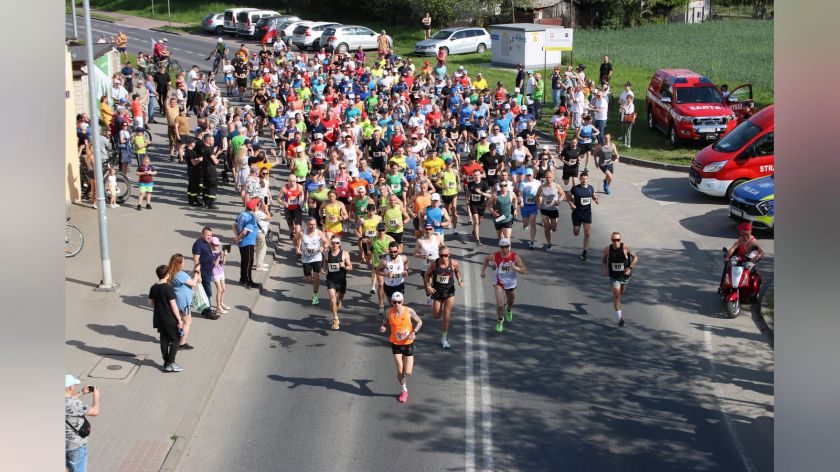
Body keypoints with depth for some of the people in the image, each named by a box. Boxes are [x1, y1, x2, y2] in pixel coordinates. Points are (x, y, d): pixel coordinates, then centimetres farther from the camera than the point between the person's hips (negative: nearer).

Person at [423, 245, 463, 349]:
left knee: (446, 316, -2)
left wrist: (460, 280, -7)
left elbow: (457, 271, 9)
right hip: (437, 291, 0)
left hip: (449, 291, 0)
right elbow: (427, 274, -1)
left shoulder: (453, 264, -14)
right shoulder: (434, 264, -16)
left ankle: (443, 339, 13)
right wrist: (428, 286, -14)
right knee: (437, 316, 12)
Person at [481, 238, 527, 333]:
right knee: (500, 304, -18)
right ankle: (500, 320, 11)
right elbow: (486, 258, 6)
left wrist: (516, 268, -36)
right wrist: (483, 270, 5)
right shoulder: (495, 256, -18)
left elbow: (524, 270, -17)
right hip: (499, 283, -2)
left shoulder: (515, 257, -19)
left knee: (511, 301, 26)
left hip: (511, 283, 2)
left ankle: (509, 310, 64)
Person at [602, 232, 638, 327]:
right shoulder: (607, 249, -12)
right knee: (616, 295, -12)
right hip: (614, 276, -1)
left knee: (620, 294, 20)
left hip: (625, 275, 1)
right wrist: (605, 268, -4)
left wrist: (630, 268, -19)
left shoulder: (625, 247, -18)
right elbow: (604, 258, 9)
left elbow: (635, 258, -8)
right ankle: (619, 317, -7)